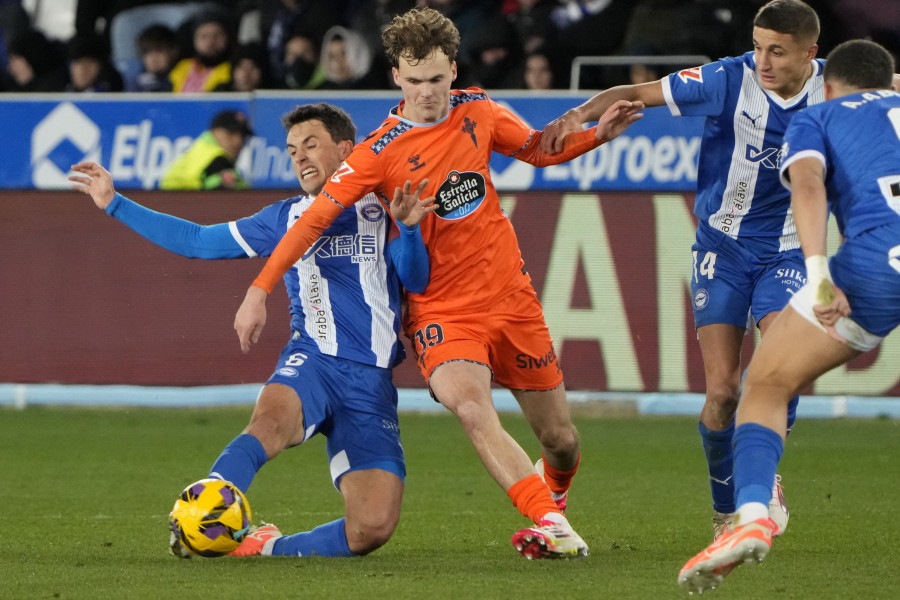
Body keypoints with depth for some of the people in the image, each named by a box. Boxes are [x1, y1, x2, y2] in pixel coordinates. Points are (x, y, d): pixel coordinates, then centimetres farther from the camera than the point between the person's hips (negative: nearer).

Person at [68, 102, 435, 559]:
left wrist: (408, 229, -18)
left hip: (372, 382, 0)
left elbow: (416, 281, 2)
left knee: (374, 526, -17)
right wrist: (114, 204, 22)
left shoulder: (383, 209, 13)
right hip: (313, 361, 0)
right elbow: (197, 240, 24)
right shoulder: (286, 219, 20)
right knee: (272, 417, -39)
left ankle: (268, 547, 2)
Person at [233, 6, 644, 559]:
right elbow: (316, 217, -13)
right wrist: (260, 291, -18)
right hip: (441, 310, -4)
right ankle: (551, 526, -30)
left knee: (562, 442, 9)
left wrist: (598, 135, 0)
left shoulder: (478, 112, 1)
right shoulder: (383, 150, -12)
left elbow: (539, 149, 17)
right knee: (470, 408, -33)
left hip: (511, 296, 4)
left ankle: (552, 495, 43)